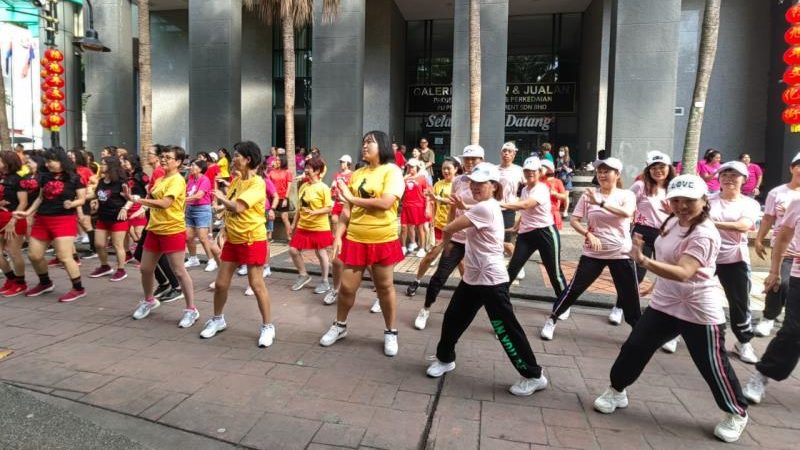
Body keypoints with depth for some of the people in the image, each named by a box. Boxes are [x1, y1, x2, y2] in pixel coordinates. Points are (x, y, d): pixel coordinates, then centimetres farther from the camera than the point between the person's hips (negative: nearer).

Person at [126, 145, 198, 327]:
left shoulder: (177, 180, -14)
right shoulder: (160, 179, 13)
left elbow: (164, 203, -25)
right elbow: (152, 201, 14)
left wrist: (138, 199, -21)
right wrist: (133, 197, -3)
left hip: (172, 231, -8)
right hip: (154, 229, 8)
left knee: (179, 271, -3)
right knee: (145, 268, 15)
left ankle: (191, 310, 7)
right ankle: (149, 300, 37)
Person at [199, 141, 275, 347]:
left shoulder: (257, 183, -17)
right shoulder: (236, 180, 9)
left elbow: (238, 207, -24)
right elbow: (229, 208, 15)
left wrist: (221, 197, -7)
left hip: (253, 240, -7)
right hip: (232, 239, 7)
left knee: (256, 284, -2)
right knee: (220, 283, 11)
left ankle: (268, 326, 12)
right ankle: (217, 320, 31)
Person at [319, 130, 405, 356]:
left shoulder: (392, 171, -7)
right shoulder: (357, 174, 8)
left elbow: (385, 203, -21)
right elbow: (347, 209, 8)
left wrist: (352, 198, -10)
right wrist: (338, 236, -2)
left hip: (383, 240, -4)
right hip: (354, 239, 4)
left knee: (385, 287, 9)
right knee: (347, 287, 9)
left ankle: (391, 333, 25)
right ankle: (339, 325, 32)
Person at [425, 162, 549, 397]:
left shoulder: (485, 208, -21)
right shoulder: (486, 207, 13)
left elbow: (449, 228, -18)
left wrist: (446, 241, 1)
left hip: (491, 280, -10)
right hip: (472, 278, 10)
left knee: (506, 330, 0)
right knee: (453, 318, 16)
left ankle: (534, 376, 16)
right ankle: (444, 359, 36)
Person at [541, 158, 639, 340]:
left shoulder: (627, 195, -2)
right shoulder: (588, 195, 0)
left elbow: (627, 213, -25)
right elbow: (573, 220, -2)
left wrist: (601, 203, -35)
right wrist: (588, 234, -18)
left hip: (621, 254, 0)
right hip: (593, 253, 0)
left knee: (630, 297, 8)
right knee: (574, 289, 0)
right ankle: (552, 320, 16)